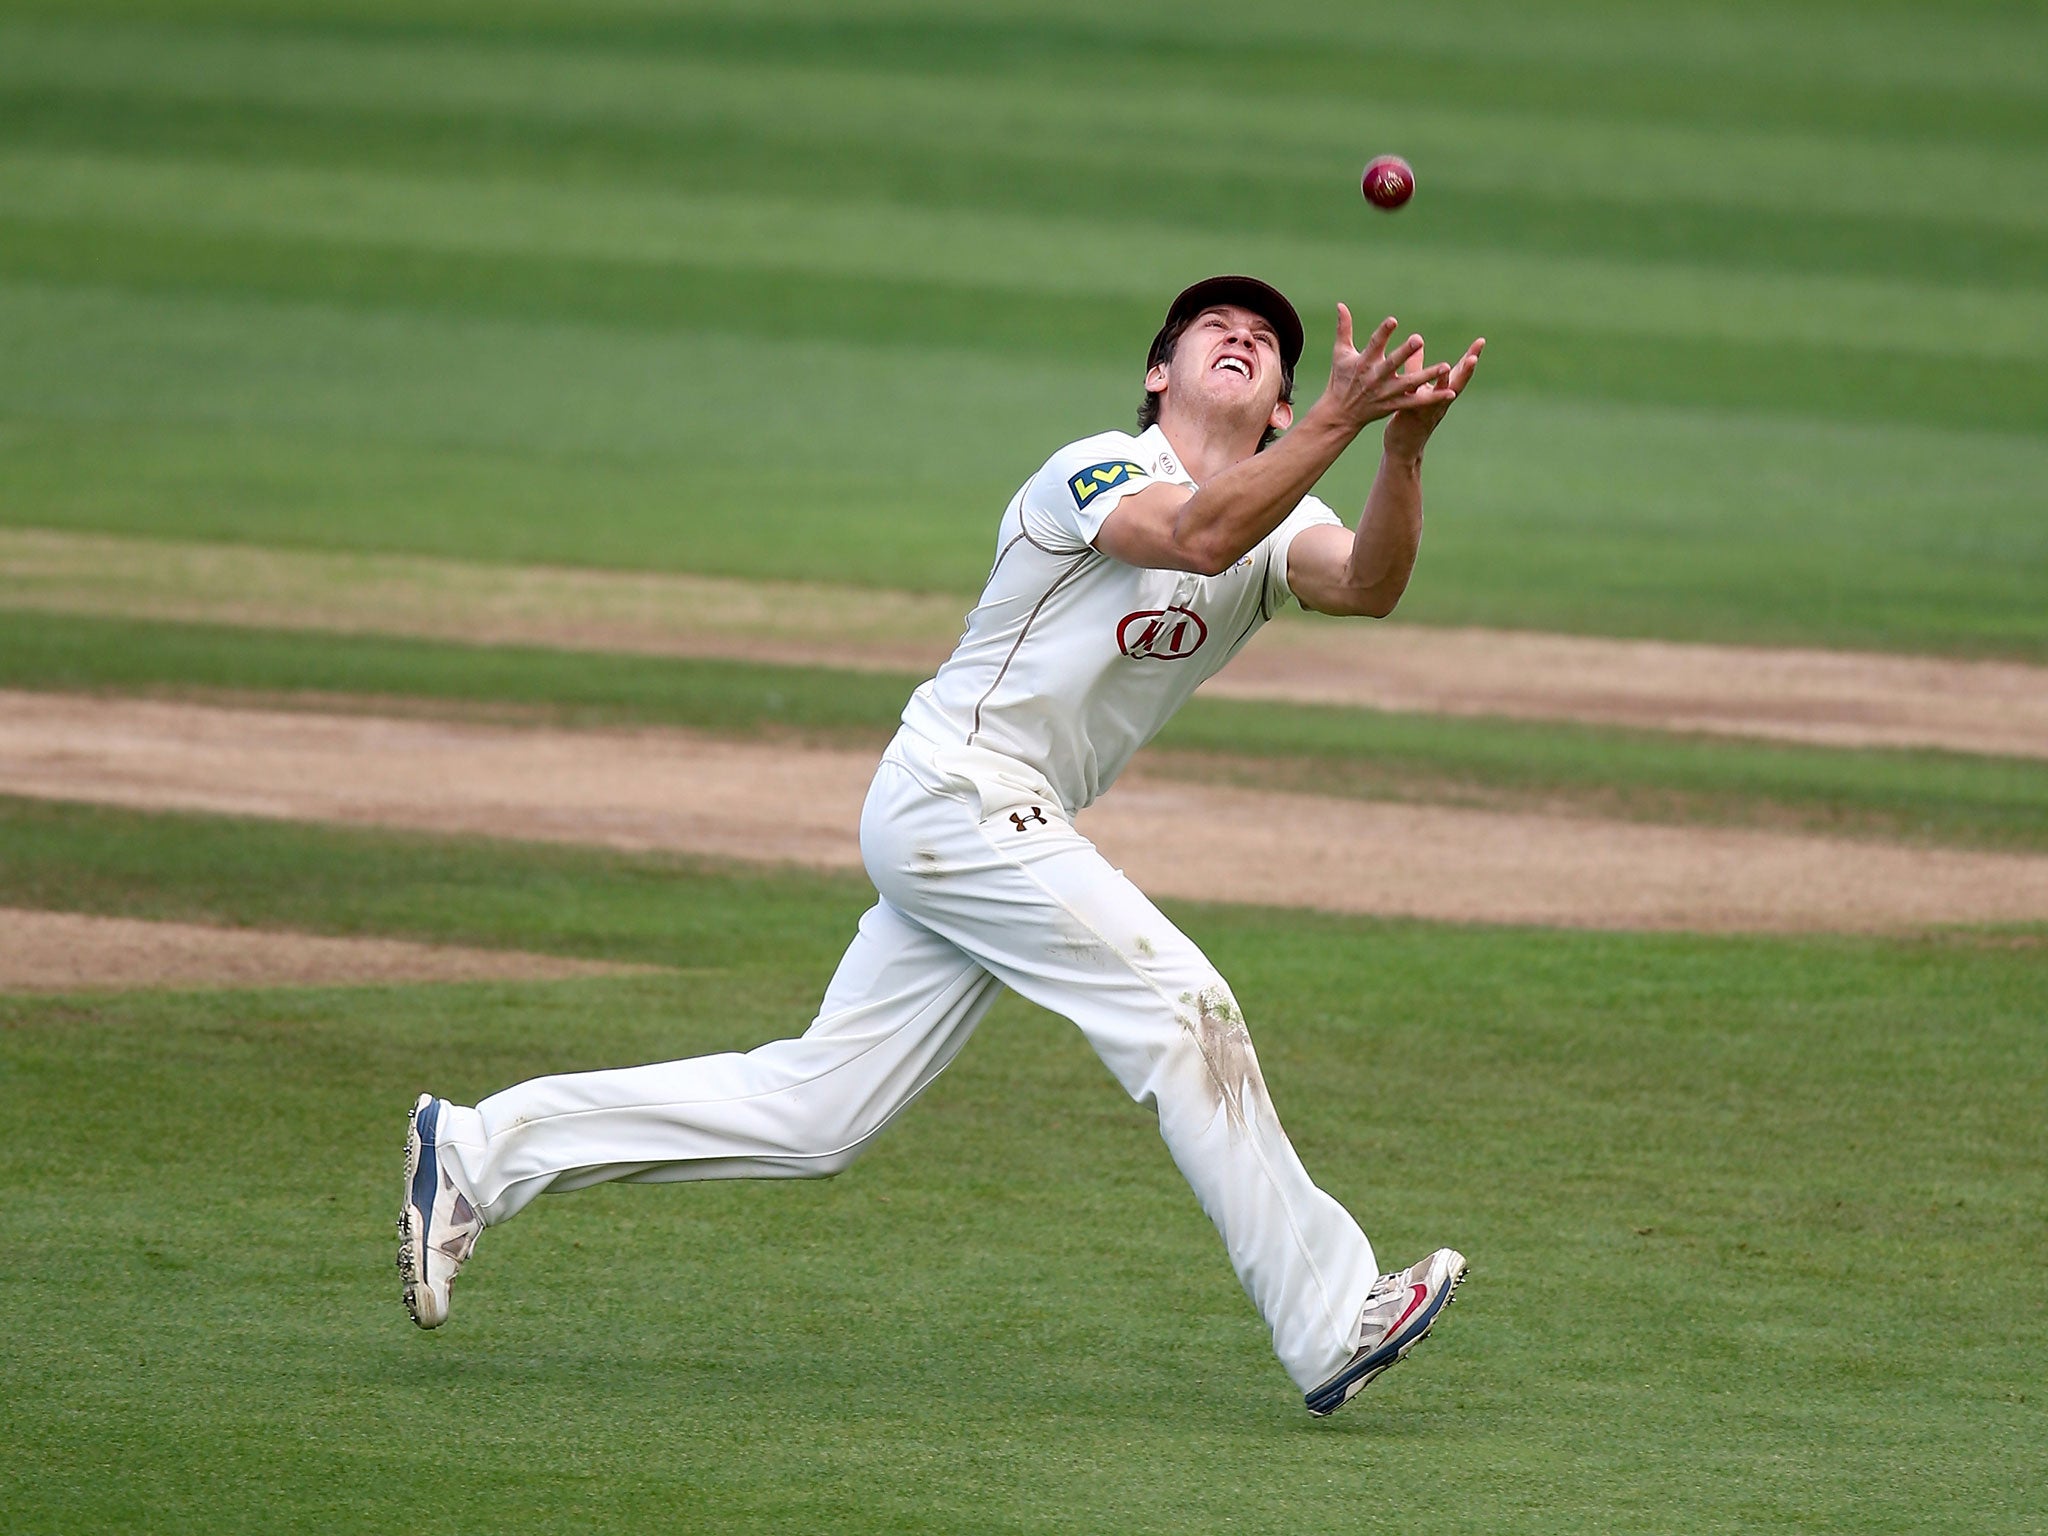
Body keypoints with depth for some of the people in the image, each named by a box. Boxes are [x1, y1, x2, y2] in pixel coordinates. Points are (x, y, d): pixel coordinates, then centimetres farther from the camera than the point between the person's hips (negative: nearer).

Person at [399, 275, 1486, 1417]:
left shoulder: (1277, 527, 11)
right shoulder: (1098, 469, -9)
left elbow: (1369, 583, -11)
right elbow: (1198, 534, -31)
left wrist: (1405, 448, -29)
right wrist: (1338, 423, -40)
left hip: (1004, 837, 9)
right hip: (960, 794, -8)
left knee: (815, 1113, 5)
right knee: (1182, 1012, -15)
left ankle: (482, 1151, 10)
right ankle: (1334, 1323, -12)